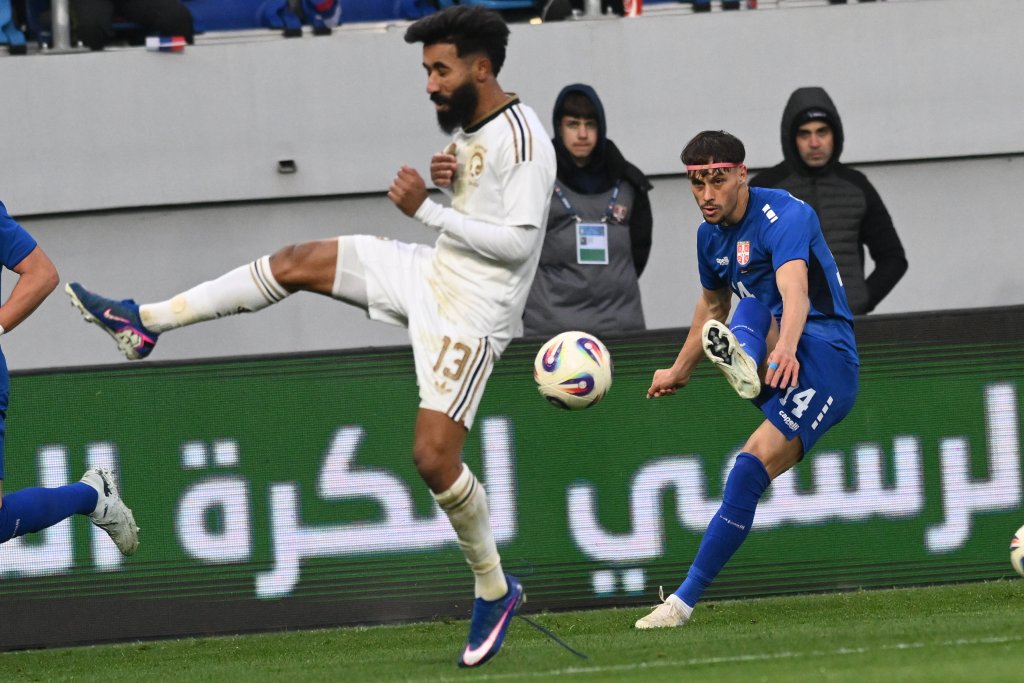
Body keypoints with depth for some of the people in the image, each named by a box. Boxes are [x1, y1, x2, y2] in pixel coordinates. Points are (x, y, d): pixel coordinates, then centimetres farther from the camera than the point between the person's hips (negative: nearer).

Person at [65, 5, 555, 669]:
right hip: (431, 273, 9)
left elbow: (517, 242, -25)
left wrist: (427, 209, -25)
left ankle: (495, 591, 6)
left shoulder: (523, 140, -21)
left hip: (472, 311, -9)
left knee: (434, 457, -14)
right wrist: (447, 182, -2)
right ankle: (145, 322, 14)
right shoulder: (468, 126, 8)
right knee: (297, 262, 6)